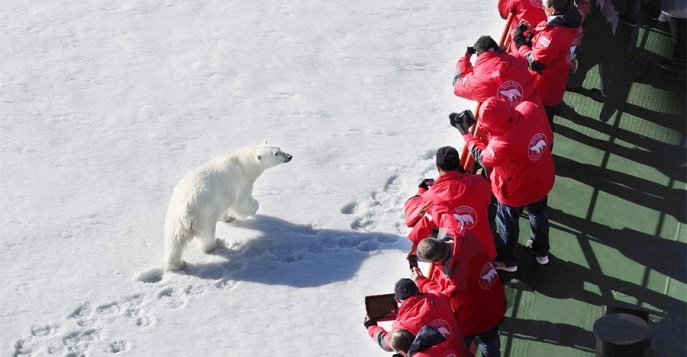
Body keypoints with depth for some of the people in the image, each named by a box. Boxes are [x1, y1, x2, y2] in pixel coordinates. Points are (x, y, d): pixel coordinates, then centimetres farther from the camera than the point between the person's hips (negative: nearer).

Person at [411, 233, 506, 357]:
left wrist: (421, 281, -6)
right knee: (490, 343, 33)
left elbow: (443, 294, -20)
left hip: (475, 316, -7)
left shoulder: (456, 274, -42)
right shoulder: (465, 236, -26)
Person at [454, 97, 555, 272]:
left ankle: (506, 260, 49)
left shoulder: (504, 144, -42)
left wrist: (466, 134, -9)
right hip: (543, 179, 6)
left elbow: (483, 157, -20)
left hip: (516, 190, -6)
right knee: (538, 213, 32)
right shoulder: (531, 109, -27)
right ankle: (542, 252, 57)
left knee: (507, 222, 24)